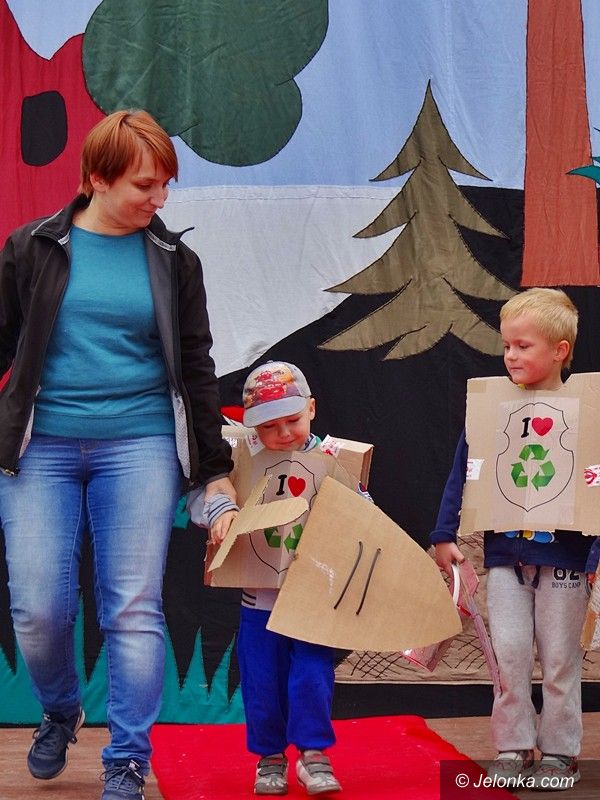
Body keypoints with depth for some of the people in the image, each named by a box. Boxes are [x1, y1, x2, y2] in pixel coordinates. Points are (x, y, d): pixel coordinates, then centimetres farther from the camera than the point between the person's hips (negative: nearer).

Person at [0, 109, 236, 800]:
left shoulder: (173, 260, 7)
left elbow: (196, 367, 10)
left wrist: (215, 470, 8)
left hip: (140, 446, 0)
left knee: (133, 611, -3)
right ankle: (59, 712, 28)